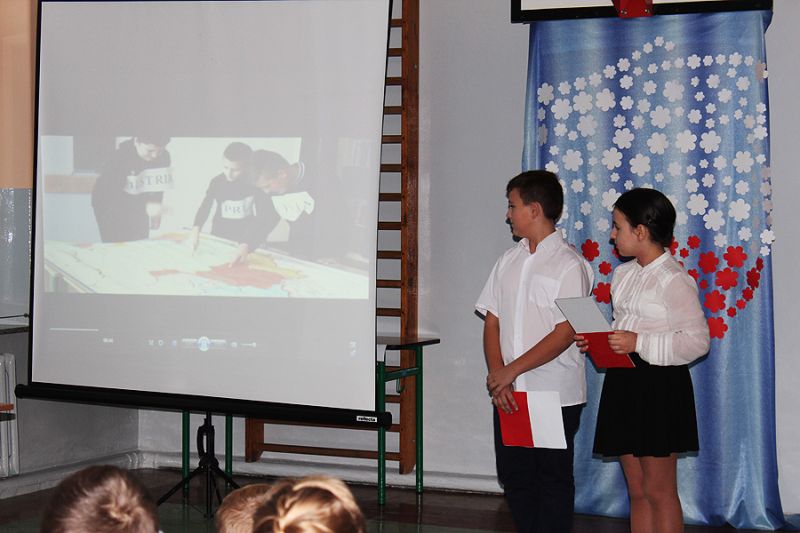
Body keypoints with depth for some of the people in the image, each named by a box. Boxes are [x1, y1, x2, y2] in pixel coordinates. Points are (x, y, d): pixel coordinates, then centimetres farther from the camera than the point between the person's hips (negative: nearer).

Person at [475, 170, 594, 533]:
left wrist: (510, 370, -16)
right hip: (509, 394, 6)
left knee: (553, 479, 2)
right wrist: (496, 376, -7)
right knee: (514, 475, 11)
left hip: (555, 394, -6)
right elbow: (492, 322, 8)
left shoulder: (569, 265, -9)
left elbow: (564, 333, -15)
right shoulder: (509, 261, 11)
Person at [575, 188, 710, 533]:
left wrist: (639, 344, -23)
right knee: (637, 491, 12)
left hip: (659, 387, -8)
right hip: (623, 383, 8)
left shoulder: (674, 280, -13)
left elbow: (697, 340, -16)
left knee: (659, 491, -2)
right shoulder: (622, 275, 12)